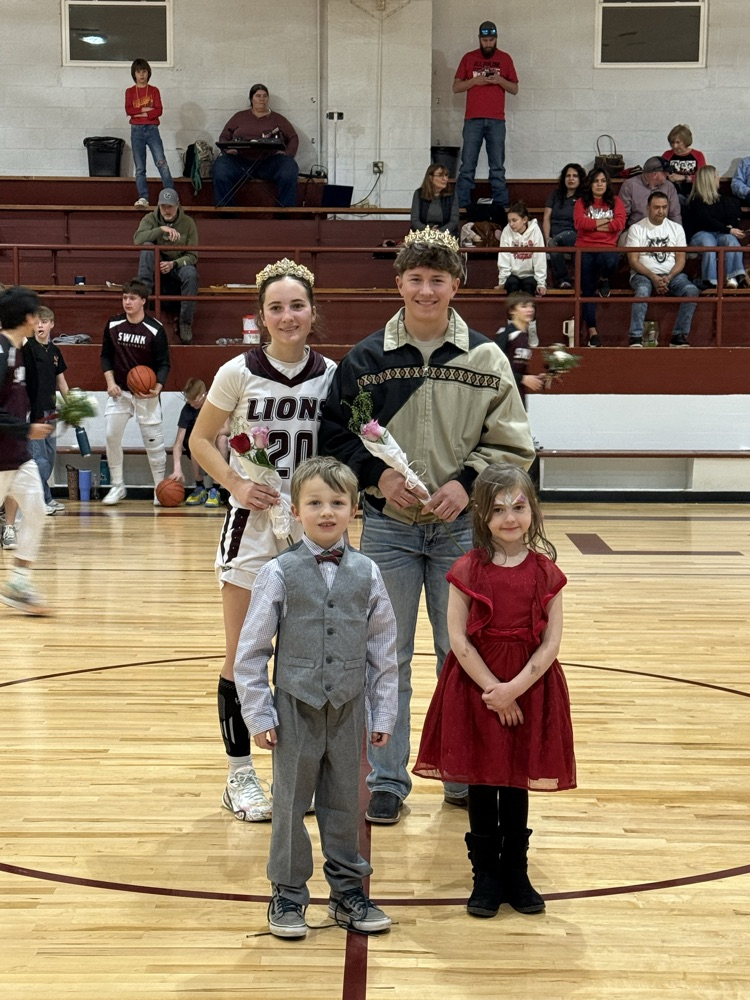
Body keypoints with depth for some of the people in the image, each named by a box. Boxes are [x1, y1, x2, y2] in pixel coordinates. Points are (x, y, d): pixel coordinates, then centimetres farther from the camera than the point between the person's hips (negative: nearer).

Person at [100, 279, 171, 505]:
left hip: (146, 394, -3)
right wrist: (110, 382, -5)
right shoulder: (113, 325, -1)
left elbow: (164, 363, -7)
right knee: (111, 436, -1)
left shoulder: (155, 329, -10)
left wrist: (157, 387, -22)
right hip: (119, 392, 3)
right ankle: (117, 486, 13)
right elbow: (106, 356, 9)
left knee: (153, 440, -1)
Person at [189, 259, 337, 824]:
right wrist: (237, 485, -12)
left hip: (311, 526, 2)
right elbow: (201, 440, 2)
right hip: (253, 523, -2)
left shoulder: (330, 375, 1)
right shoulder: (239, 373, -6)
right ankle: (240, 775, 15)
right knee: (243, 656, 4)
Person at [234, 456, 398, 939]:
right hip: (295, 708, -2)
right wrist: (259, 714, -5)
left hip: (349, 711, 2)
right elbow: (251, 651, -4)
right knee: (291, 804, 9)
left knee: (345, 804, 13)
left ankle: (349, 891, 29)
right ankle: (288, 896, 24)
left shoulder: (367, 573, -2)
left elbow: (384, 651, 4)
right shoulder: (279, 573, -8)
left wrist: (383, 715, 4)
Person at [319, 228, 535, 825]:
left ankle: (466, 774, 24)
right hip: (387, 526, 0)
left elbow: (514, 444, 1)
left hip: (461, 527, 0)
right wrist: (378, 475, -10)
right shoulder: (366, 359, 1)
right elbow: (335, 436, 4)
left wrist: (467, 482, -12)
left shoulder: (485, 359, 0)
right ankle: (386, 780, 18)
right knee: (387, 658, 7)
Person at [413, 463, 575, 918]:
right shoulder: (469, 569, -5)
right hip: (476, 685, -1)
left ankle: (515, 872, 22)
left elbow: (552, 642, -4)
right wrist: (492, 688, -14)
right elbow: (458, 637, -8)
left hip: (530, 686, 1)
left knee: (517, 784, 10)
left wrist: (515, 688, -14)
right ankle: (486, 875, 18)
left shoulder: (545, 571, -2)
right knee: (482, 783, 7)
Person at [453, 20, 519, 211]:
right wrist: (474, 81, -9)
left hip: (496, 120, 0)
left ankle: (501, 205, -1)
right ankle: (462, 205, -2)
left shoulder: (505, 58, 10)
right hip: (473, 119, 0)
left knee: (498, 167, -2)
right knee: (467, 166, -3)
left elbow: (515, 89, 10)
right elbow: (456, 87, 8)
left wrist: (500, 80, -9)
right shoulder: (469, 58, 9)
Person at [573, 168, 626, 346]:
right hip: (585, 248, 0)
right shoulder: (581, 202, 11)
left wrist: (593, 224, -5)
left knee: (610, 262, -38)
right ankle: (592, 331, -7)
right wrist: (603, 222, -4)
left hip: (607, 247, 0)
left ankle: (603, 279, 0)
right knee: (587, 291, -9)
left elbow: (619, 223, -4)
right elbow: (579, 223, -7)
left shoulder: (615, 201, 12)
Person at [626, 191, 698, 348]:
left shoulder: (676, 228, 13)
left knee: (691, 290, -27)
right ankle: (636, 339, -38)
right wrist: (653, 277, -17)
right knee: (642, 290, -38)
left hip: (672, 275, 3)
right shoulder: (636, 229, 5)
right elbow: (633, 261, -4)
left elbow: (681, 260, 6)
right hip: (643, 274, -3)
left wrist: (668, 278, -14)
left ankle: (679, 337, -25)